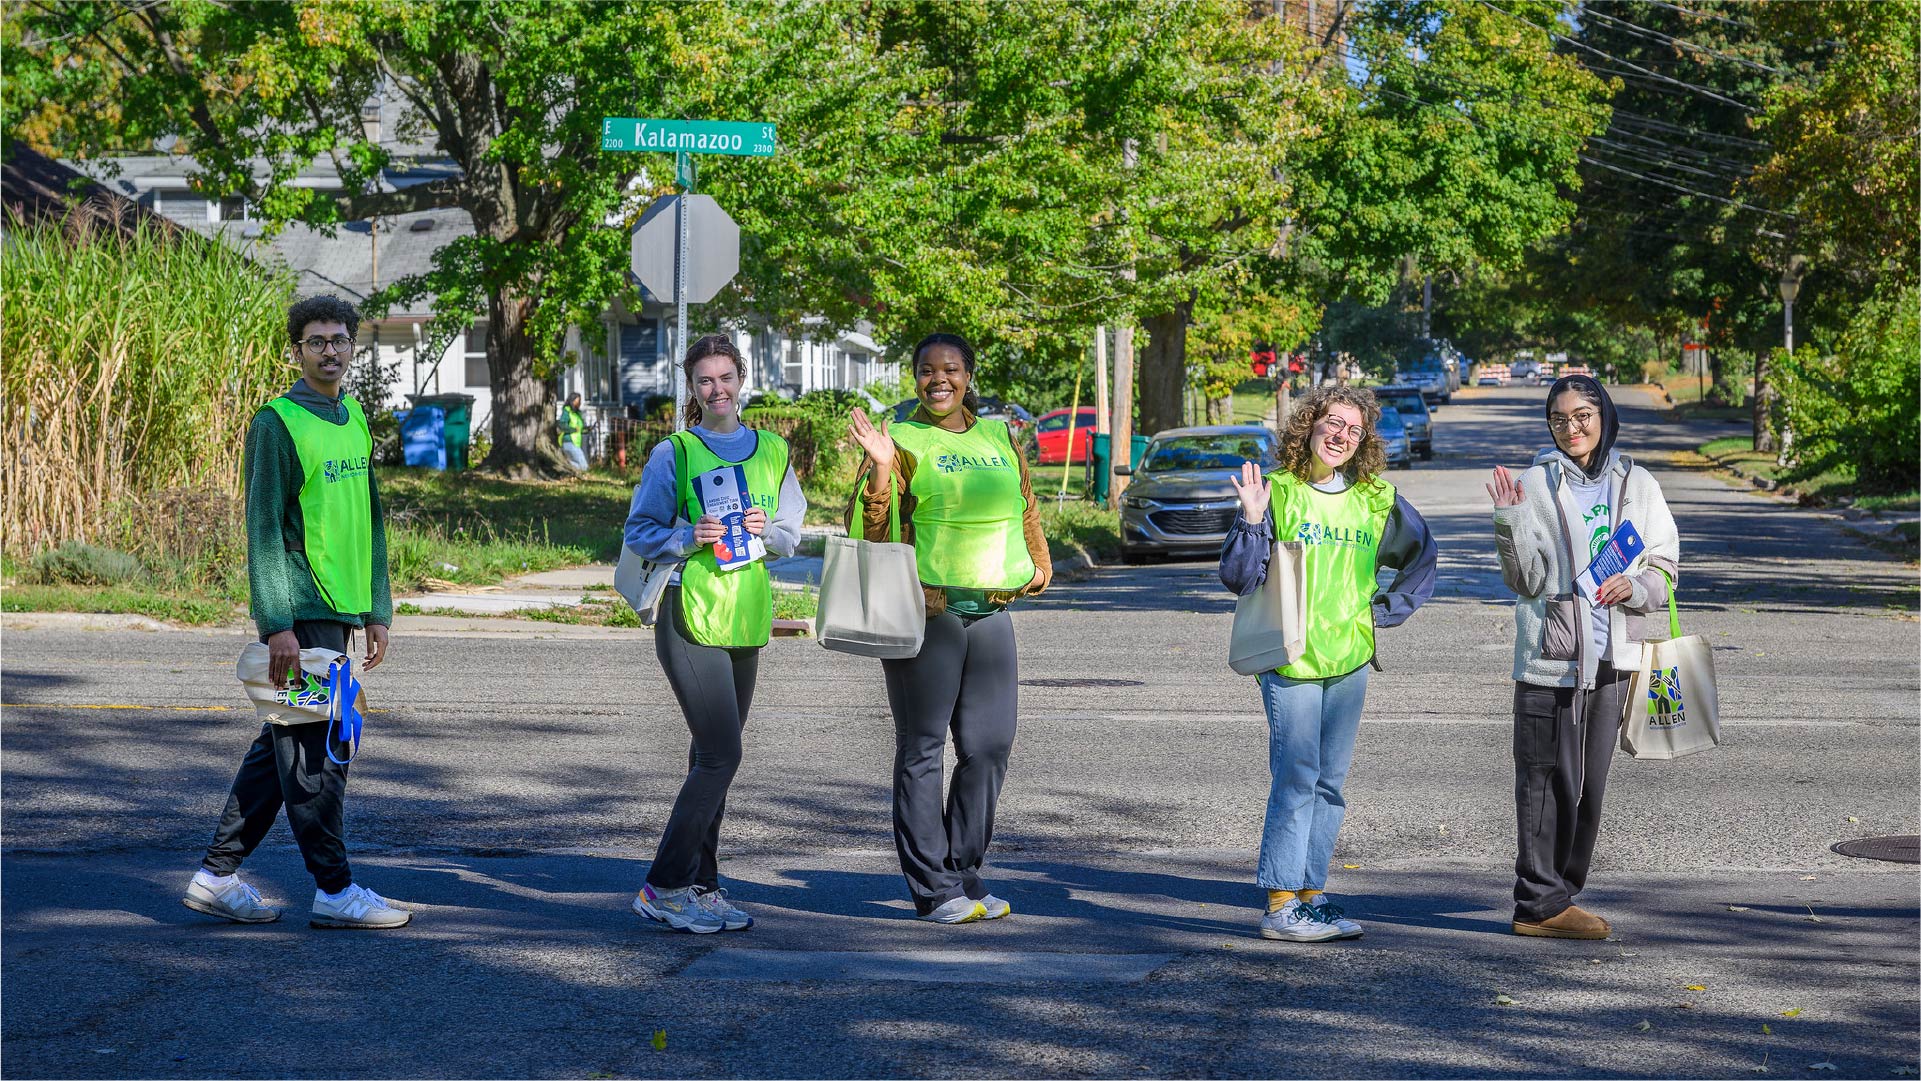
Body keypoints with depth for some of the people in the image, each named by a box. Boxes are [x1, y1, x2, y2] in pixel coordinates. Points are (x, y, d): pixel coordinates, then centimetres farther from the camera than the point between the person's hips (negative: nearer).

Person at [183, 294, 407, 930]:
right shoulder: (278, 424, -9)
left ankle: (217, 877, 17)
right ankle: (334, 890, 5)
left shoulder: (355, 420, 15)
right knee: (317, 753, -3)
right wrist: (277, 625, -18)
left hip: (340, 614, 8)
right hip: (300, 615, -8)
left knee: (283, 746, 11)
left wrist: (378, 610, 16)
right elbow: (265, 529, -13)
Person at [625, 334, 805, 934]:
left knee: (713, 757, 10)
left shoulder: (772, 451, 13)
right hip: (690, 615, -6)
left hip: (746, 618, 6)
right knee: (720, 755, -13)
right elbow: (639, 531, -2)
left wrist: (766, 530, -7)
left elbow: (792, 537, 14)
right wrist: (689, 537, -19)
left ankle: (699, 887, 17)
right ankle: (662, 888, -7)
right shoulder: (674, 453, -1)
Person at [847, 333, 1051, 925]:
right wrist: (881, 469, -22)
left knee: (990, 744, 4)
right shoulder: (902, 440, -2)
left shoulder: (998, 436, 14)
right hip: (924, 613, -5)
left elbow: (1025, 508, 28)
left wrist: (1038, 566, 21)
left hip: (990, 612, 5)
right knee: (922, 749, 0)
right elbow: (872, 530, -9)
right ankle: (933, 889, 5)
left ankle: (965, 874, 17)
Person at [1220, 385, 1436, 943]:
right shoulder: (1277, 492, -4)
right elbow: (1238, 577, -6)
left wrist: (1385, 610, 12)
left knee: (1330, 782, 8)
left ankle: (1310, 894, 16)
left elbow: (1422, 556, 22)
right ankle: (1280, 904, -4)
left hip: (1350, 660, 5)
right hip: (1289, 659, -5)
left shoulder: (1377, 500, 7)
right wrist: (1252, 520, -20)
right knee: (1297, 777, -8)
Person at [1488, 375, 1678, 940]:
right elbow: (1526, 579, -5)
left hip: (1611, 658, 4)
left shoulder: (1637, 485, 10)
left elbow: (1665, 566, 12)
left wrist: (1634, 586, -9)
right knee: (1550, 781, -6)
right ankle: (1541, 903, -1)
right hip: (1551, 656, -4)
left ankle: (1559, 897, 19)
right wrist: (1508, 521, -19)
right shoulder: (1535, 484, -1)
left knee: (1590, 784, 10)